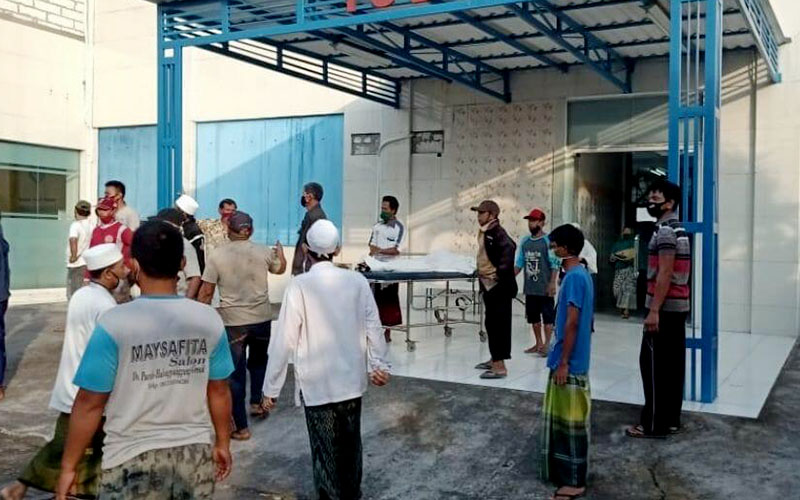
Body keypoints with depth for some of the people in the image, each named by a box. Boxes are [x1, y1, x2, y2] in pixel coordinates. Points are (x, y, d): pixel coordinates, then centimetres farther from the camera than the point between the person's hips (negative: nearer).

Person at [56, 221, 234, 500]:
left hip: (134, 460, -3)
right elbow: (219, 391, 4)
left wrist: (69, 466, 2)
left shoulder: (114, 325, -15)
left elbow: (90, 404, -10)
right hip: (196, 453, 4)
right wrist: (223, 444, 18)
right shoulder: (209, 319, -6)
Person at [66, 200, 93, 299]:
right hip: (89, 263, 6)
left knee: (73, 294, 1)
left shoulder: (75, 225, -12)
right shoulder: (91, 225, 5)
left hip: (77, 265, -6)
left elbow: (73, 240, -30)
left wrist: (74, 256, -25)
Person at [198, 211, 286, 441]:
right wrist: (280, 250, 41)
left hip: (232, 322, -2)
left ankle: (241, 427, 9)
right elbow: (280, 269, 20)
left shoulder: (216, 256, -7)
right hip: (262, 318, 2)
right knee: (258, 362, 29)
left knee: (235, 373, 5)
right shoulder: (264, 252, -1)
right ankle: (257, 402, 31)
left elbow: (206, 292, -7)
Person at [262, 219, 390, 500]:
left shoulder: (299, 286, -15)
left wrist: (271, 387, -5)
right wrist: (379, 365, 15)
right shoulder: (357, 281, -5)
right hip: (352, 380, 4)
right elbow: (373, 327, 1)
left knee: (325, 451, 9)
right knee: (350, 445, 22)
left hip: (317, 384, -4)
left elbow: (284, 340, -14)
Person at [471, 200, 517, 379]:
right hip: (489, 285, 10)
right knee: (491, 323, 17)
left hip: (499, 286, -10)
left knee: (499, 324, -7)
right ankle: (495, 360, 29)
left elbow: (509, 248, -31)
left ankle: (500, 367, -4)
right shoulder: (485, 233, 14)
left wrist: (501, 272, -27)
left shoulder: (497, 232, -15)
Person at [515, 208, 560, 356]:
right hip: (530, 287, 7)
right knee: (533, 316, 12)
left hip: (545, 288, -6)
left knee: (547, 316, -1)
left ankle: (546, 345, 5)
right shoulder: (524, 241, 10)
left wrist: (552, 283, -17)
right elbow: (519, 263, 15)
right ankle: (538, 344, 23)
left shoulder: (548, 240, -8)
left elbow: (555, 264, -11)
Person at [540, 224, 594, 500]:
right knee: (564, 419, 17)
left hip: (569, 363, -10)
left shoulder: (573, 277, -19)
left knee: (571, 421, -2)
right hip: (573, 360, 10)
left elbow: (572, 323, -22)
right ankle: (565, 472, 27)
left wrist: (563, 362, -19)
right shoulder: (582, 274, 12)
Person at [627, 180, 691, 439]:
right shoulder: (678, 228, 18)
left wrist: (654, 311, -23)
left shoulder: (664, 230, -15)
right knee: (672, 363, 12)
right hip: (678, 306, 10)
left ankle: (655, 424, -1)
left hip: (665, 308, -10)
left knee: (654, 365, -5)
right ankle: (670, 419, 18)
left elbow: (664, 274, -21)